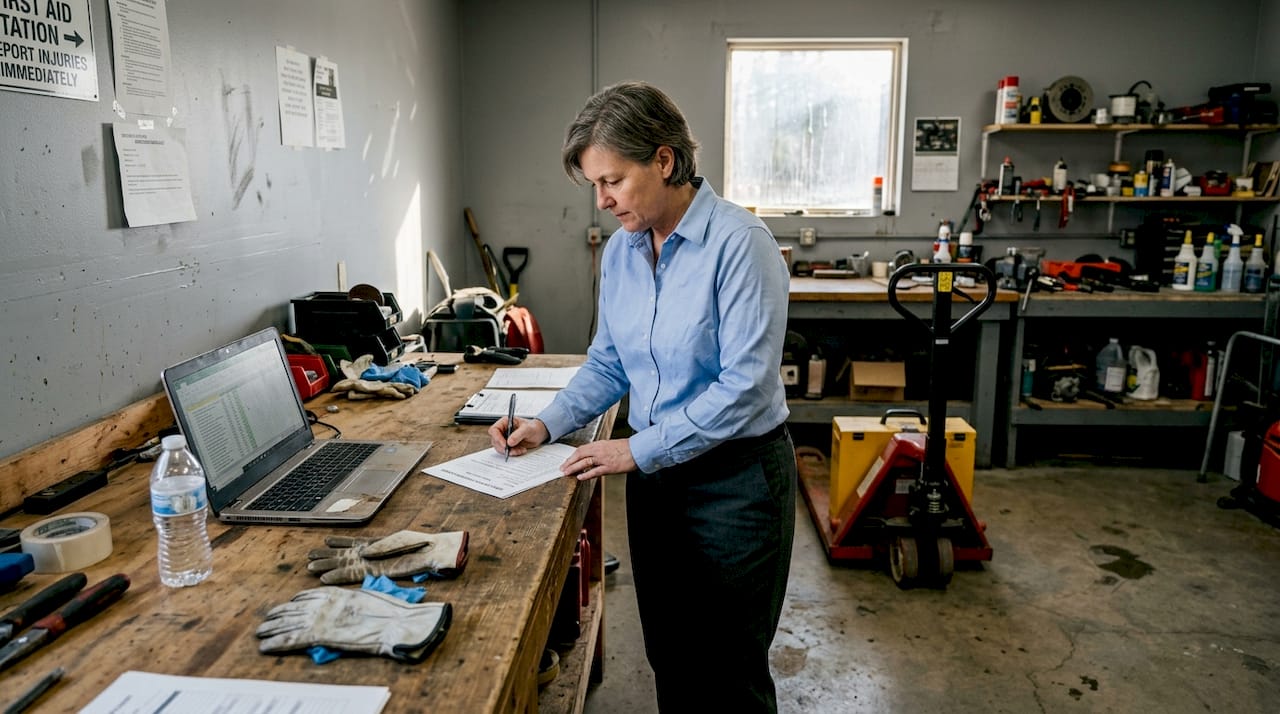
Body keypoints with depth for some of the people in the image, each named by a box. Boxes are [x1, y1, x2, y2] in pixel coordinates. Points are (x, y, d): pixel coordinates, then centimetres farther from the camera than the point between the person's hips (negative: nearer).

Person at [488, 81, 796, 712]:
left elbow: (744, 385, -23)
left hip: (736, 478, -6)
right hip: (656, 474, 6)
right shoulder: (620, 249, 2)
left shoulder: (738, 242, -20)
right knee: (667, 657, 20)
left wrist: (639, 450, -21)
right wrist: (549, 424, -4)